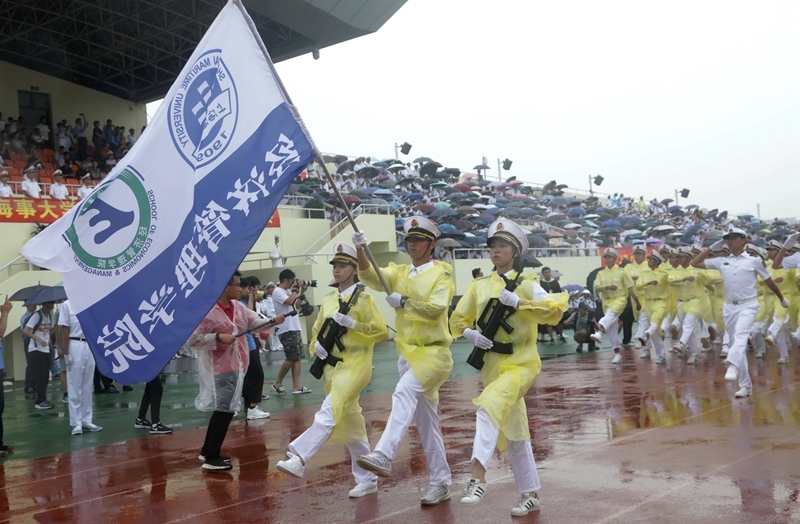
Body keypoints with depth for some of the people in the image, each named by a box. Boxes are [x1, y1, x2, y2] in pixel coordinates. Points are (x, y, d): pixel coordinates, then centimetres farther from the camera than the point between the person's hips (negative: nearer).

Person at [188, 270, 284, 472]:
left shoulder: (238, 307, 8)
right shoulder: (208, 311, -18)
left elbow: (256, 323, 11)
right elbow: (192, 339, -19)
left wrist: (273, 321, -6)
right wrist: (218, 337, -26)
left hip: (235, 366, 9)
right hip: (221, 368, -9)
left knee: (224, 409, 16)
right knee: (225, 410, -9)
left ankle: (208, 450, 29)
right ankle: (211, 457, -1)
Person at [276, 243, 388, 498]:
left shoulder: (363, 299, -5)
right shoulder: (328, 300, 12)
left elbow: (382, 332, -9)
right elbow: (316, 330, 20)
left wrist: (352, 324, -20)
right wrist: (317, 345, -1)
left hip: (355, 364, -7)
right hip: (332, 365, 7)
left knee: (329, 412, -26)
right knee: (351, 424, 11)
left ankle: (298, 459, -37)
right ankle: (367, 480, 21)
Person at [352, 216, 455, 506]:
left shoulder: (442, 272, -4)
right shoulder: (399, 272, 10)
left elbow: (436, 307, -18)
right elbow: (370, 277, -7)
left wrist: (404, 302, -16)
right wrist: (360, 250, -22)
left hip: (434, 352, -6)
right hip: (406, 352, 6)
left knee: (404, 392, -30)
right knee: (425, 420, 9)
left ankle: (384, 455, -38)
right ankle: (441, 482, 17)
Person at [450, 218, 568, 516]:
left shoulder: (526, 285, -5)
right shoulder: (479, 286, 6)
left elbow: (557, 308, -18)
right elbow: (458, 320, 11)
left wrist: (518, 303, -23)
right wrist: (470, 334, -9)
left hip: (520, 362, -5)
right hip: (493, 364, 5)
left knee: (489, 406, -31)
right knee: (513, 431, 13)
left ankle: (478, 478, -31)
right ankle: (530, 495, 25)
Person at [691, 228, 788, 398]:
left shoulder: (754, 261, -1)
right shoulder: (721, 261, 6)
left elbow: (769, 281, 9)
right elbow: (695, 263, 7)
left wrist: (782, 299, 20)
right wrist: (711, 248, 4)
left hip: (748, 305, -4)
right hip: (729, 307, 4)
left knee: (740, 336, -29)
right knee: (735, 342, 5)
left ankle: (732, 366, -49)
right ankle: (745, 385, 11)